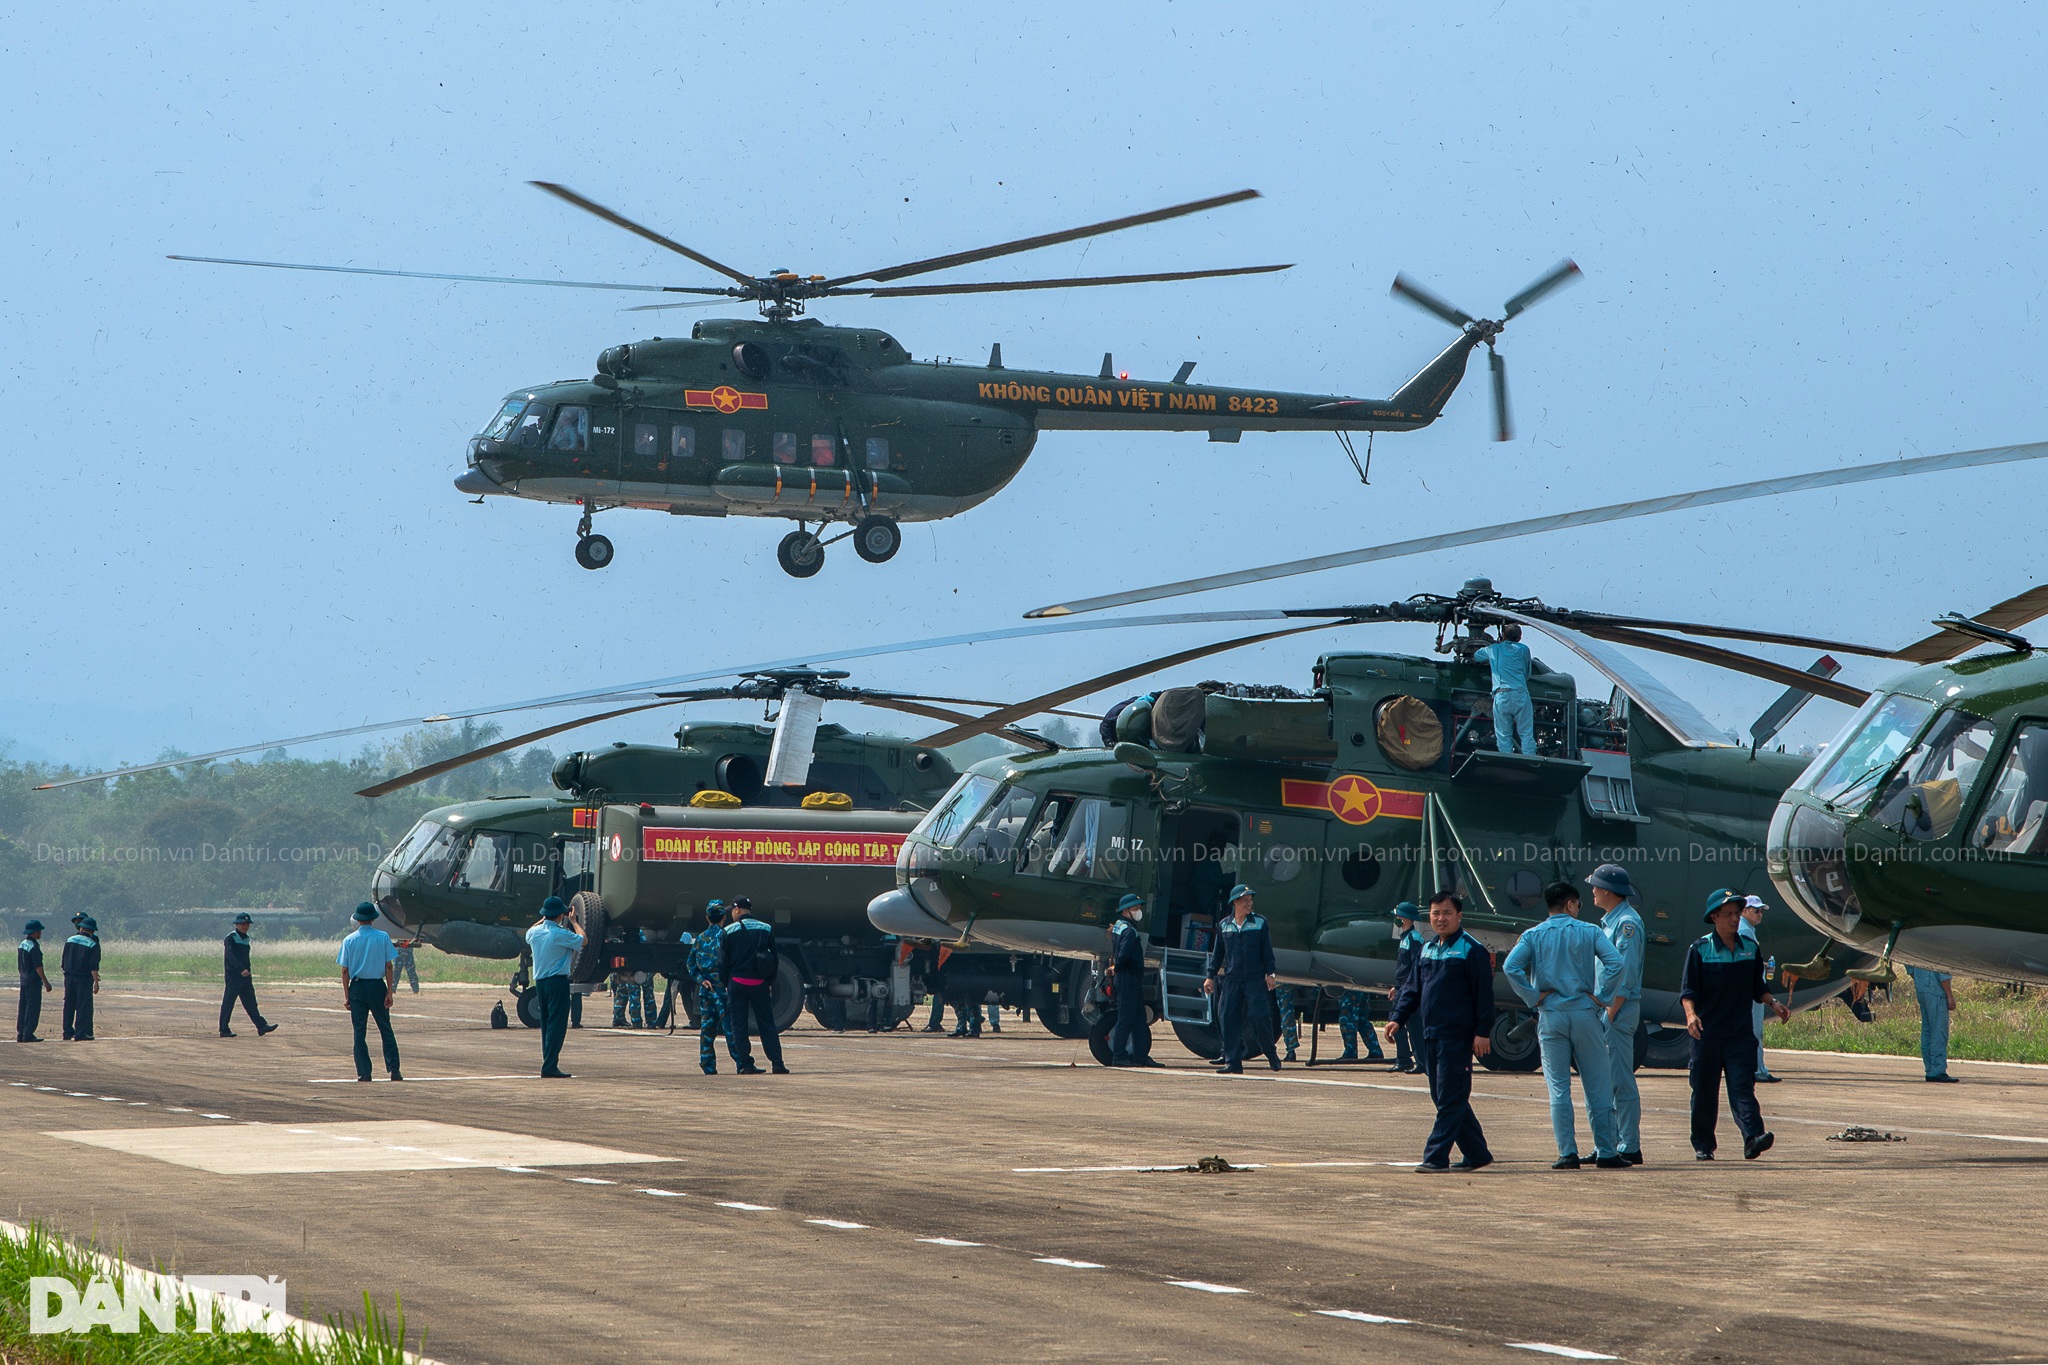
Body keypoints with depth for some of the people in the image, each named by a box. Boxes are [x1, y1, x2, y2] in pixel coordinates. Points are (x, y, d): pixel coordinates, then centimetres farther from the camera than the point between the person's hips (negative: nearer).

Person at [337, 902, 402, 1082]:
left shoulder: (349, 940, 0)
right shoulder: (383, 937, -2)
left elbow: (345, 970, 0)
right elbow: (389, 966, -4)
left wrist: (346, 996, 3)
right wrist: (389, 992, -2)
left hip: (357, 987, 0)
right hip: (377, 986, 0)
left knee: (360, 1032, 4)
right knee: (386, 1030, 5)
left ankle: (363, 1072, 0)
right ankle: (393, 1069, -2)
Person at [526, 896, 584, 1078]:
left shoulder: (535, 932, 3)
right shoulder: (561, 935, -17)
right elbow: (583, 940, -3)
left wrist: (545, 919, 30)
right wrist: (573, 921, 9)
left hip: (540, 982, 7)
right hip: (557, 981, -7)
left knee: (546, 1024, 15)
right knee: (557, 1024, -6)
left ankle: (548, 1065, 16)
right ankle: (550, 1066, -12)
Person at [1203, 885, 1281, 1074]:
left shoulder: (1260, 922, 4)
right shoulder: (1224, 925, 10)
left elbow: (1267, 951, 4)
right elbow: (1217, 953, 14)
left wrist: (1270, 973, -4)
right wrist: (1210, 976, 9)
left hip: (1255, 980, -2)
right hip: (1231, 980, 2)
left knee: (1258, 1018, -9)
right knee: (1230, 1020, -3)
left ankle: (1272, 1056, 10)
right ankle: (1233, 1063, 1)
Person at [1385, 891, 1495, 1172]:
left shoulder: (1471, 950, -5)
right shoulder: (1427, 948, 17)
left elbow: (1484, 994, -8)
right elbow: (1413, 988, 21)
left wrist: (1483, 1032, -14)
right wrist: (1398, 1018, 10)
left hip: (1457, 1037, -8)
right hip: (1432, 1033, 8)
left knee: (1451, 1098, -8)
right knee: (1443, 1096, 11)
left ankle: (1436, 1156, -10)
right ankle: (1477, 1153, 19)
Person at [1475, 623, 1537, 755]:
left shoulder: (1492, 650, 17)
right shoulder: (1523, 649, 14)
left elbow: (1476, 655, 39)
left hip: (1500, 695, 0)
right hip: (1520, 693, 0)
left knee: (1503, 735, 2)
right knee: (1526, 734, 1)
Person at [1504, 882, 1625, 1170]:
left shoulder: (1533, 935, 5)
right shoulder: (1589, 932, 3)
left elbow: (1510, 967, -10)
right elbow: (1615, 962, -12)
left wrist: (1533, 998, -4)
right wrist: (1601, 998, -5)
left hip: (1551, 1016, 1)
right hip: (1585, 1014, -1)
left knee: (1559, 1089, 3)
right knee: (1598, 1087, 4)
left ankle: (1567, 1153, -4)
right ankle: (1606, 1152, 4)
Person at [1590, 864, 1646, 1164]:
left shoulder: (1627, 923, -13)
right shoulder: (1608, 921, 17)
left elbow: (1627, 973, -19)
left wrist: (1611, 1012, -20)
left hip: (1619, 1009, -10)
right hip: (1604, 1008, 10)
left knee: (1621, 1081, -9)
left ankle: (1630, 1148, -8)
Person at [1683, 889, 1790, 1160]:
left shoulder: (1750, 948, 10)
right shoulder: (1700, 950, -3)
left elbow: (1757, 987, 20)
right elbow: (1688, 989, -7)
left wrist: (1773, 1003, 3)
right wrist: (1691, 1014, -24)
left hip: (1741, 1033, 2)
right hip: (1707, 1033, -2)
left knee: (1743, 1086, -10)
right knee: (1704, 1090, 5)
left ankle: (1753, 1137, -22)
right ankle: (1702, 1144, 16)